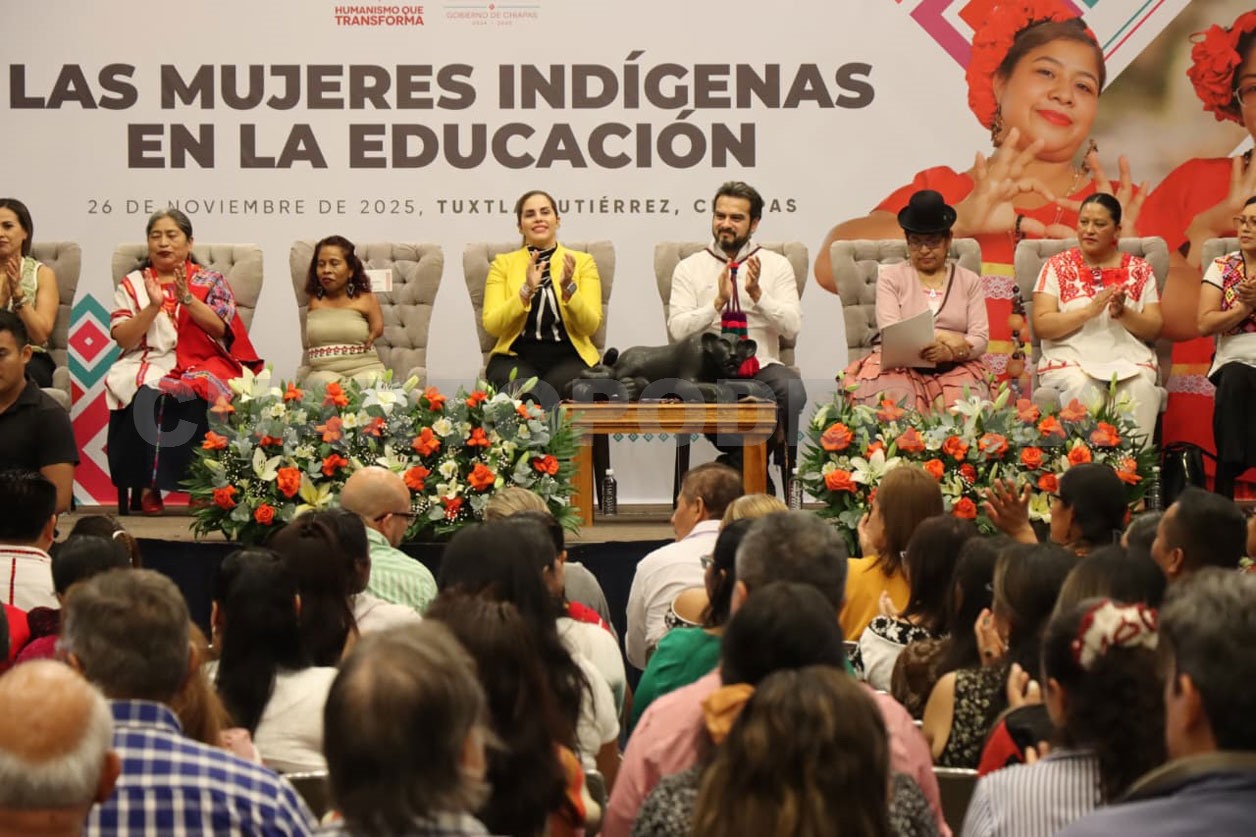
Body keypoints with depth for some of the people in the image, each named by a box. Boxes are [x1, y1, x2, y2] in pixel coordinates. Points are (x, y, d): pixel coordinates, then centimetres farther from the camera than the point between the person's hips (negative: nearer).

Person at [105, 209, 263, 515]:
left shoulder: (211, 281, 13)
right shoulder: (132, 284, 14)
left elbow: (220, 329, -3)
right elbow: (123, 339, 1)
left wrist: (186, 298, -13)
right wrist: (153, 306, -12)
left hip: (201, 366, 0)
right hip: (147, 365, 1)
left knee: (192, 396, -36)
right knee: (145, 396, -35)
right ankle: (145, 485, -27)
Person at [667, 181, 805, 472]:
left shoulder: (776, 265, 12)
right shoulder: (689, 268, 10)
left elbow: (792, 327, 0)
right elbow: (678, 330, -2)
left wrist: (757, 294, -13)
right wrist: (718, 301, -14)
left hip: (763, 368, 0)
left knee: (792, 391, -34)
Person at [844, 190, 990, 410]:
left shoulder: (969, 281, 16)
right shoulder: (891, 278, 13)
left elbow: (980, 339, 3)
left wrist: (949, 352, -19)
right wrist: (946, 338, -11)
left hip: (955, 369, 1)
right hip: (902, 366, -1)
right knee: (891, 394, -35)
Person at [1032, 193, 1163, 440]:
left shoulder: (1140, 270, 14)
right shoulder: (1058, 266, 9)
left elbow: (1154, 330, 8)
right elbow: (1041, 326, -2)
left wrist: (1123, 314, -12)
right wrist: (1090, 310, -14)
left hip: (1129, 360, 1)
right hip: (1071, 359, -1)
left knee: (1141, 390, -32)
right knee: (1083, 390, -34)